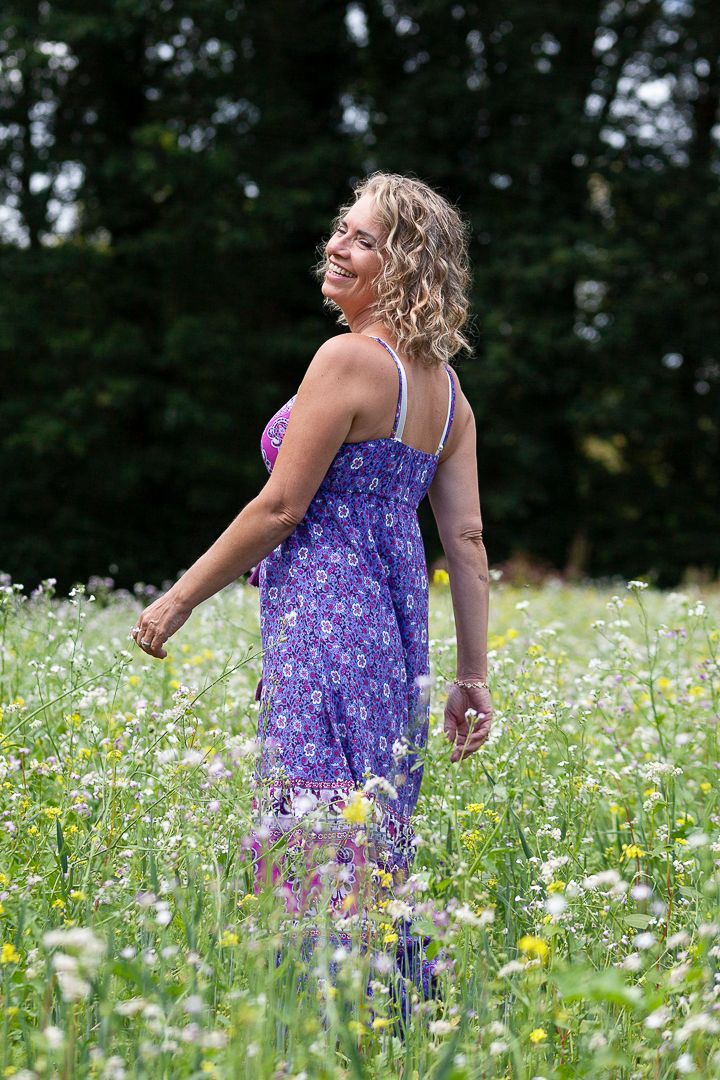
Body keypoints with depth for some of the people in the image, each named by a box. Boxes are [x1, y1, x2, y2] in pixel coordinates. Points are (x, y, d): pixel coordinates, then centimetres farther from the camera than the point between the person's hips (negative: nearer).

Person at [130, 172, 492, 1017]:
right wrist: (473, 676, 12)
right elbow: (465, 537, 10)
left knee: (321, 849, -7)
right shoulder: (444, 384, 13)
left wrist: (179, 599, -3)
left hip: (326, 617, -9)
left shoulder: (348, 359, -11)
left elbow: (281, 506, -12)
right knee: (370, 838, 13)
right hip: (397, 624, 9)